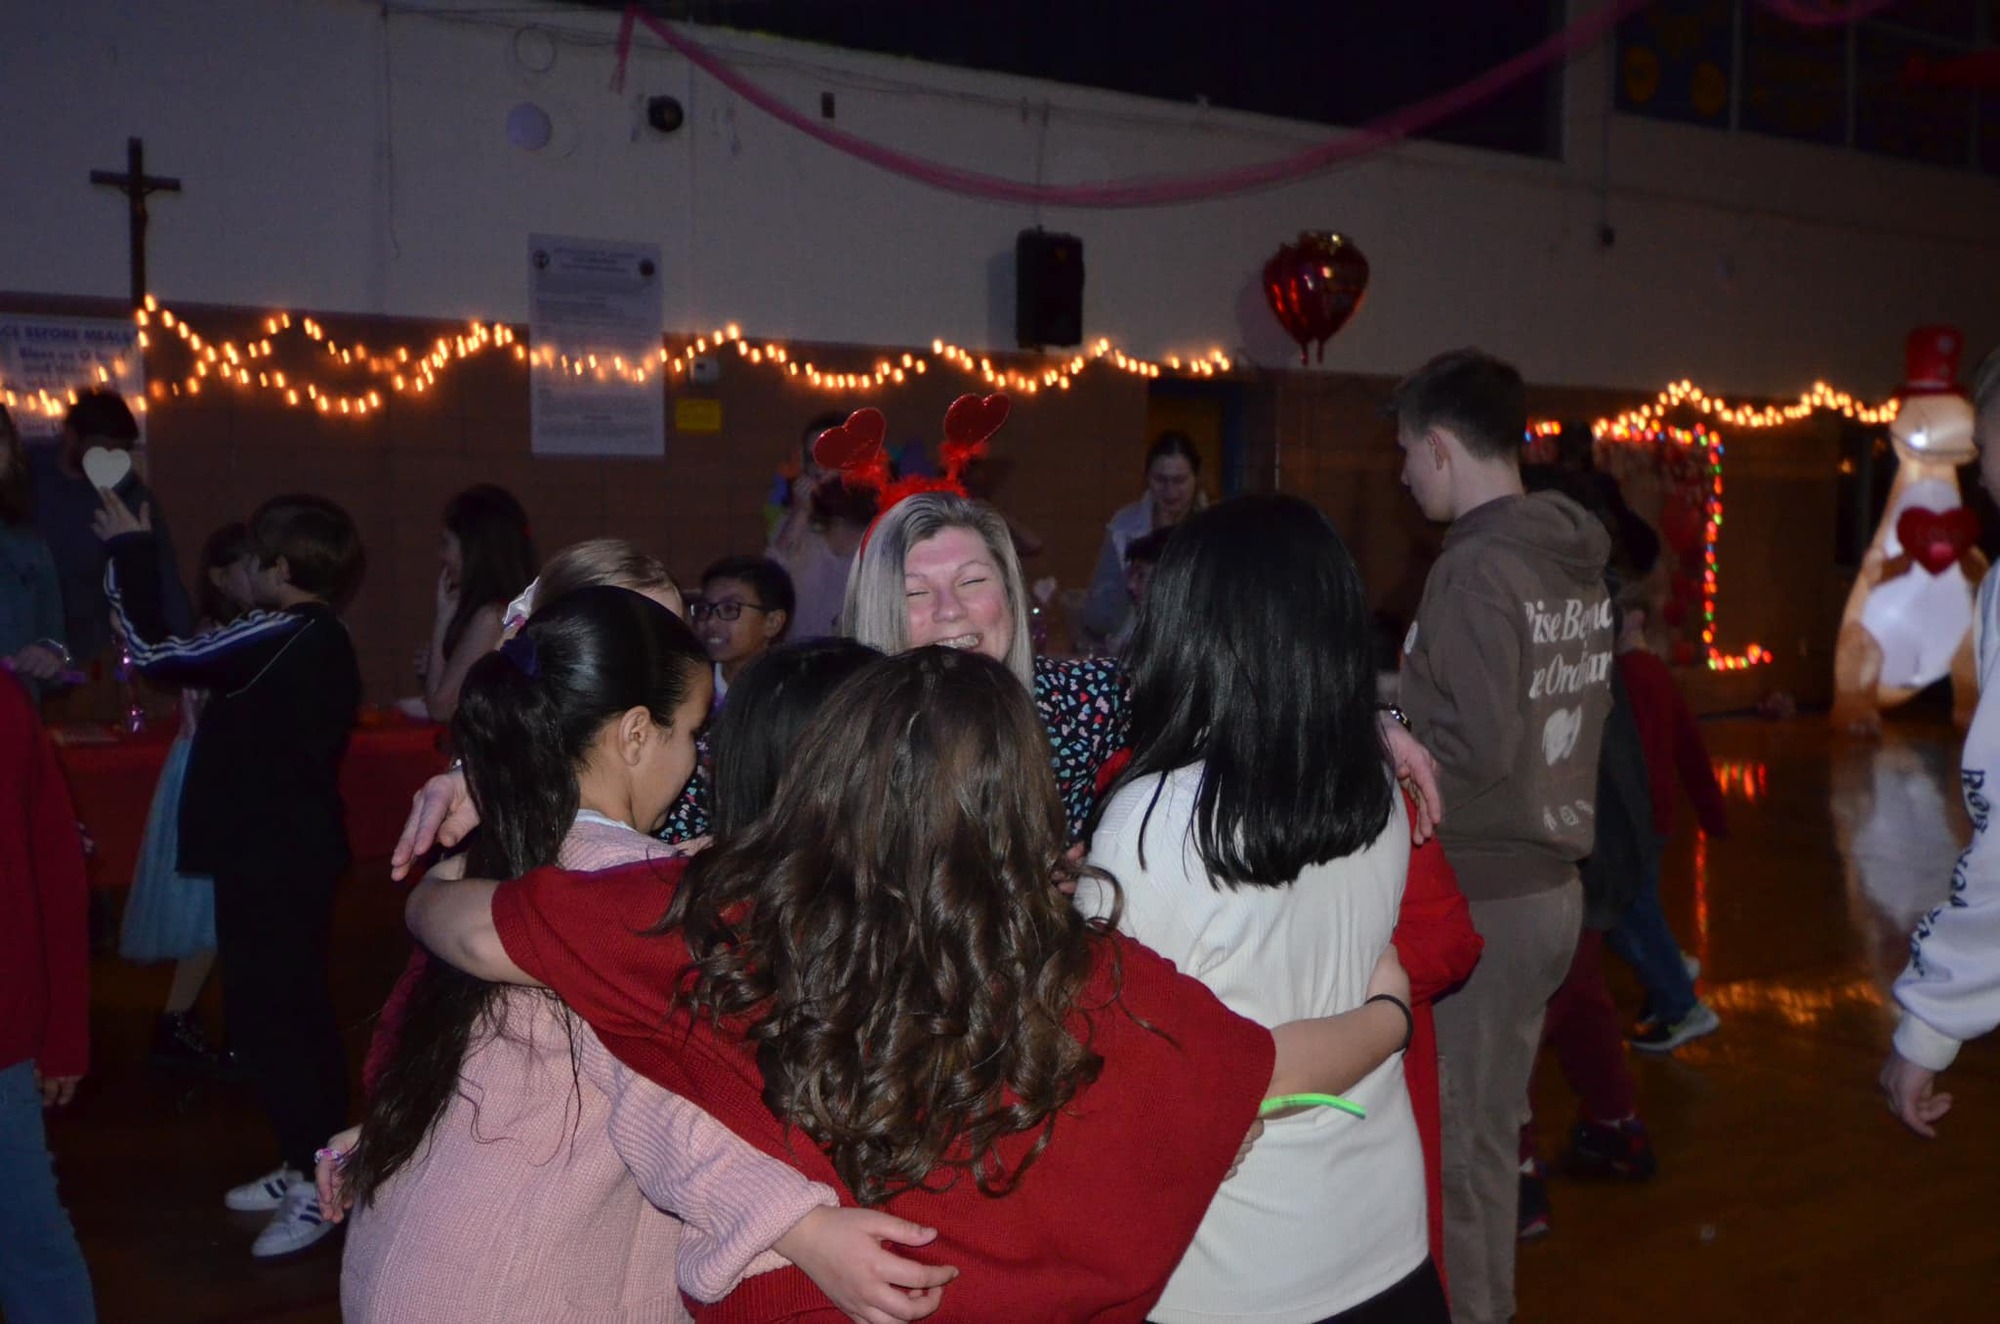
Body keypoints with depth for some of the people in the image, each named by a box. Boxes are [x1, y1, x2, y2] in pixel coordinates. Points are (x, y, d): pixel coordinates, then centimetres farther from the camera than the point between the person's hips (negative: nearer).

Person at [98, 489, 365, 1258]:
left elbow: (155, 652, -17)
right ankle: (311, 1164, 28)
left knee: (265, 1016, -4)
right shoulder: (322, 642, 10)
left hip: (268, 860, -10)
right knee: (295, 1010, 17)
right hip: (296, 852, 10)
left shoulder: (277, 638, -20)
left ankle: (320, 1180, 1)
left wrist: (131, 551, -6)